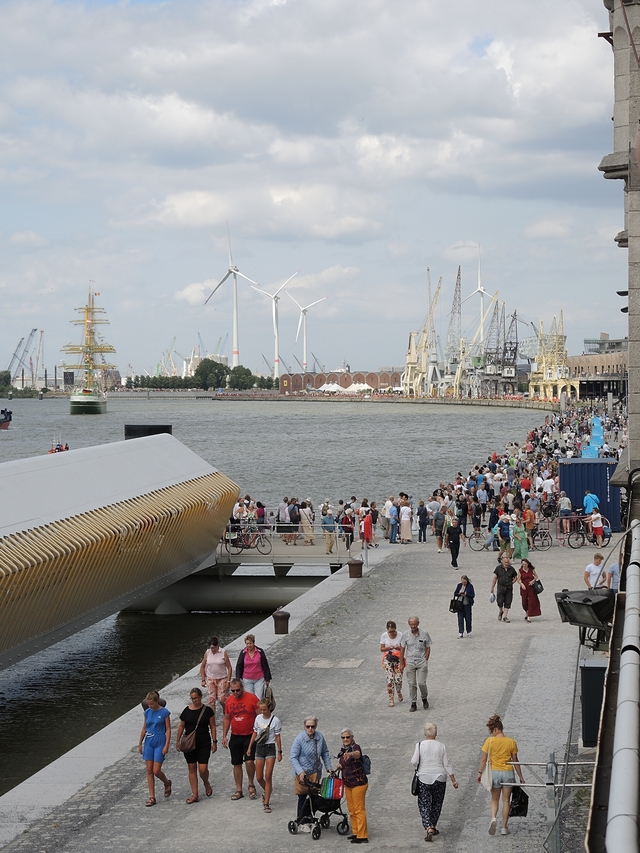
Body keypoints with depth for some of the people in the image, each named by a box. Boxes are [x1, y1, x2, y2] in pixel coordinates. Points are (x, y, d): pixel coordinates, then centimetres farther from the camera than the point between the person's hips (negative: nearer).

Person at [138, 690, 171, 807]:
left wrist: (166, 745, -13)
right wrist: (140, 744, 15)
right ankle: (152, 797, 7)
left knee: (156, 771, -7)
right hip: (148, 742, 5)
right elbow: (144, 729, 14)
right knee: (149, 770, 2)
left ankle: (167, 783, 25)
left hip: (159, 742, -5)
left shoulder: (164, 712, -8)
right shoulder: (147, 712, 6)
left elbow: (168, 730, -6)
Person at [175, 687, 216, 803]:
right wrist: (178, 741, 8)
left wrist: (214, 741, -2)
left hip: (204, 743, -2)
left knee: (203, 769, -9)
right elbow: (181, 726, 10)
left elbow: (212, 727, 2)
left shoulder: (207, 710, -2)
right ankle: (194, 795, 10)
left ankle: (206, 783, 25)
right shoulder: (187, 710, 2)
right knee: (192, 769, 4)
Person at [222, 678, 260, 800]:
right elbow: (227, 719, 14)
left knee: (249, 761, -15)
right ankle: (239, 790, 17)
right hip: (235, 737, 4)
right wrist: (224, 736, 10)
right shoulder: (229, 701, 5)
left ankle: (251, 785, 8)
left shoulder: (252, 698, -9)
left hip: (250, 736, -4)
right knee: (237, 764, 7)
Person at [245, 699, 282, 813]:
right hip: (259, 748, 5)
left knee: (268, 777, -10)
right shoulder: (258, 718, 4)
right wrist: (249, 748, 15)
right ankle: (267, 792, 36)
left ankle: (266, 803, -5)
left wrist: (279, 752, -4)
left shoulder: (275, 720, -9)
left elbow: (277, 737, -5)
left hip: (270, 748, -5)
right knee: (259, 778, 6)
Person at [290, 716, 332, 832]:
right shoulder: (299, 739, -16)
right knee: (303, 798, 0)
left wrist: (328, 767, 8)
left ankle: (309, 820, 24)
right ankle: (302, 823, 10)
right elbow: (293, 757, -15)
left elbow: (325, 752, 13)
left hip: (315, 772, 5)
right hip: (302, 773, -5)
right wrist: (300, 772, -24)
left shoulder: (320, 737, -2)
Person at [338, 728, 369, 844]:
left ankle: (362, 836, -2)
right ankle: (356, 833, 24)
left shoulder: (355, 747, -16)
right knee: (352, 810, 14)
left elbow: (357, 754, -43)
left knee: (359, 810, -6)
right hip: (348, 784, 9)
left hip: (359, 783, -9)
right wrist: (340, 766, 7)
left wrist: (350, 754, -64)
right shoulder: (343, 750, 9)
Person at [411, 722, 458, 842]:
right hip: (439, 778, 2)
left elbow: (414, 761, -11)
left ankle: (428, 828, -15)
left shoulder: (420, 745, -7)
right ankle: (433, 827, 26)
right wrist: (453, 780, 4)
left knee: (424, 805, 2)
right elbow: (447, 764, -2)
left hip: (424, 778, -2)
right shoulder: (441, 746, -3)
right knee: (436, 804, 18)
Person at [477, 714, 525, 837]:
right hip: (508, 772, 1)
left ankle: (493, 818, -12)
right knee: (506, 800, 10)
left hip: (494, 772, -1)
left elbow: (484, 759, -6)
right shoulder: (511, 742, -4)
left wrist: (480, 772, 6)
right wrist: (520, 776, 9)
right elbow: (515, 761, 0)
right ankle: (504, 827, 12)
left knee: (494, 800, 15)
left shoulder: (489, 741, -9)